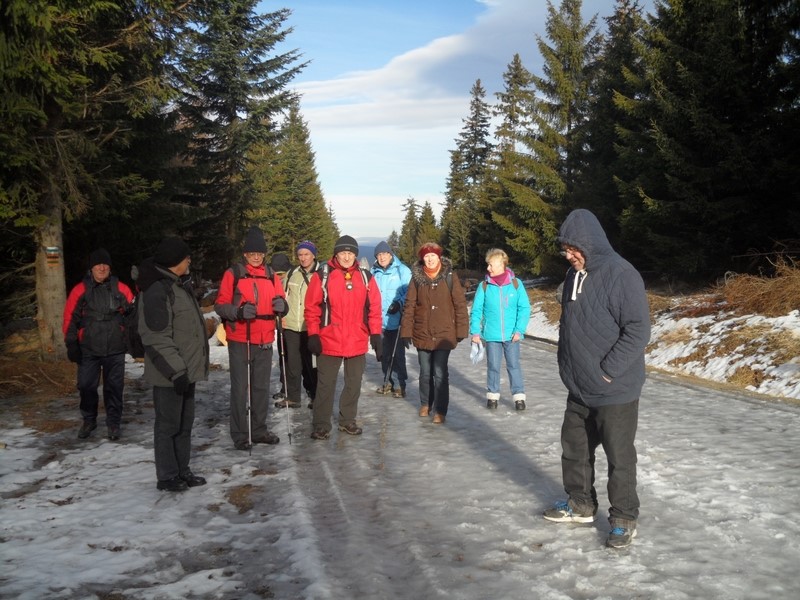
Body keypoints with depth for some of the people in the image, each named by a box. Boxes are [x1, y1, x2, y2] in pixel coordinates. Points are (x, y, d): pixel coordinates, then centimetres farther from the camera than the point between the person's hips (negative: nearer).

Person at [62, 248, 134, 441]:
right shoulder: (80, 290, -2)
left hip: (115, 350, 0)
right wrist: (72, 344, -4)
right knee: (87, 386, 8)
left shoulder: (121, 289, 1)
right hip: (88, 350, 0)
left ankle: (113, 422, 19)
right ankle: (88, 420, 27)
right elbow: (70, 318, 0)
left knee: (114, 387, 6)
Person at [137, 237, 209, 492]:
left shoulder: (179, 284, 13)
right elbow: (156, 337, -23)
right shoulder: (156, 290, -19)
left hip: (187, 369, 10)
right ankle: (167, 477, 12)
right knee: (168, 424, 1)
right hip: (169, 373, -9)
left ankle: (182, 471, 26)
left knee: (184, 423, 15)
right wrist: (176, 370, -24)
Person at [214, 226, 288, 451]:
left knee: (261, 387, 12)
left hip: (265, 341, 5)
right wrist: (239, 311, -24)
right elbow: (220, 305, -6)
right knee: (241, 388, -1)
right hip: (240, 341, -4)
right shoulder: (233, 274, -2)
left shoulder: (271, 275, 11)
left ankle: (259, 430, 25)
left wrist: (281, 305, -11)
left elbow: (281, 306, 13)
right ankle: (240, 434, 8)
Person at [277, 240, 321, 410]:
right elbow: (282, 296, 18)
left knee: (311, 364, 5)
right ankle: (292, 397, 19)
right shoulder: (291, 274, 9)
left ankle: (314, 396, 19)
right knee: (292, 363, 9)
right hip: (291, 326, 4)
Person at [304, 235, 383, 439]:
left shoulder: (365, 277, 5)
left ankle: (347, 420, 28)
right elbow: (312, 308, -4)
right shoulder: (322, 275, -3)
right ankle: (321, 425, 13)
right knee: (326, 384, 4)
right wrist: (313, 335, -9)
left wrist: (375, 335, 1)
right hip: (329, 342, -3)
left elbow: (374, 308, 6)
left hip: (358, 343, 3)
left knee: (354, 383, 13)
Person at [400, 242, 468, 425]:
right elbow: (409, 306, 1)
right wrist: (406, 331, -1)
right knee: (425, 372, 15)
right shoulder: (417, 278, 0)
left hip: (444, 335, -2)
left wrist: (461, 330, -4)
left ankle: (440, 410, 9)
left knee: (440, 373, -4)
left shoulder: (450, 276, -4)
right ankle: (425, 404, 34)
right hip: (422, 335, 2)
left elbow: (460, 304, -3)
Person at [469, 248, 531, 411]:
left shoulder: (515, 283, -6)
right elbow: (476, 310, -1)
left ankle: (519, 396, 15)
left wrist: (519, 330, -9)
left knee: (514, 365, 6)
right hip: (491, 335, 1)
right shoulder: (484, 286, -4)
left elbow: (524, 308, -3)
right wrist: (475, 331, -7)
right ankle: (493, 395, 23)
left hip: (511, 335, -1)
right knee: (493, 366, 10)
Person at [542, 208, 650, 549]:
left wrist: (607, 371, -20)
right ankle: (580, 503, 37)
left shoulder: (621, 275, -18)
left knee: (619, 457, 5)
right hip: (579, 389, 8)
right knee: (574, 447, 18)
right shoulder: (574, 274, 7)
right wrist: (567, 367, 11)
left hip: (614, 390, -8)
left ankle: (624, 519, 20)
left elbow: (638, 330, -21)